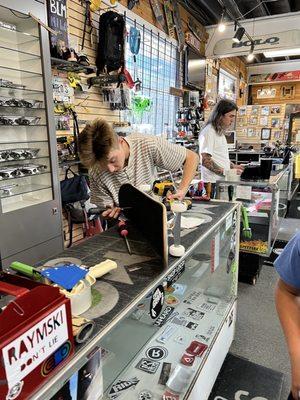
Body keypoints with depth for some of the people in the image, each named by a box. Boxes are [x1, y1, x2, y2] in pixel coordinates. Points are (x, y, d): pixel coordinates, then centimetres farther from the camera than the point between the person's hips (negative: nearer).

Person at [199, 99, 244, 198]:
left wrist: (233, 166, 13)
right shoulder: (209, 132, -12)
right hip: (213, 183, -9)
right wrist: (225, 172, -22)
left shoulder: (220, 132, 18)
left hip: (222, 181, 9)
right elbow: (205, 161, -19)